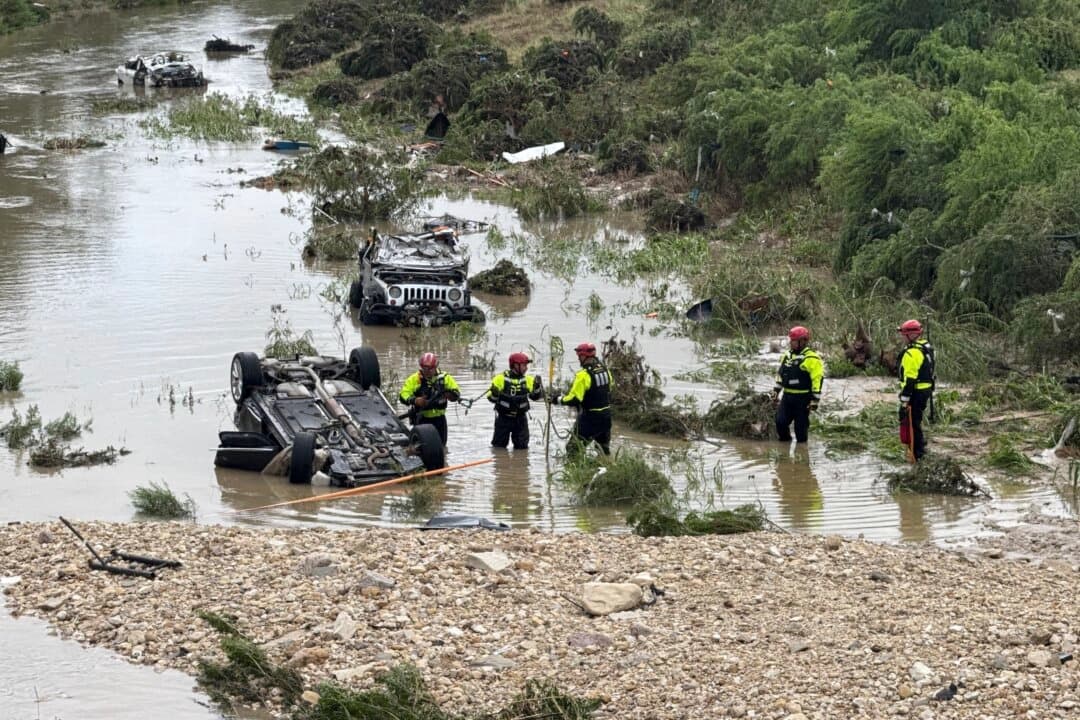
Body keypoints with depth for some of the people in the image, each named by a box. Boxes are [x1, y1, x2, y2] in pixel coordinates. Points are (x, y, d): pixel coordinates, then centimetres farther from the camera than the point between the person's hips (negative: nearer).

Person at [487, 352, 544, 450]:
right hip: (503, 417, -2)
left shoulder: (528, 380, 0)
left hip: (520, 418, 2)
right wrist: (494, 393, -27)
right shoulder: (501, 379, -9)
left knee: (522, 446, 3)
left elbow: (536, 396, -3)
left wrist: (538, 385, -20)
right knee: (499, 445, 6)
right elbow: (492, 398, -4)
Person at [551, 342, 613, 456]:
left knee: (573, 447, -3)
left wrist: (558, 400, -8)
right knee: (604, 446, 23)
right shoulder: (605, 370, 2)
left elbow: (574, 399, -21)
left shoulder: (583, 375, -21)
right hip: (606, 416, 8)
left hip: (589, 418, -8)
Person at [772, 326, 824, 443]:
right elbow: (780, 374, 22)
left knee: (801, 427, 1)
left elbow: (817, 380, -15)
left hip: (803, 398, -6)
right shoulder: (787, 356, 11)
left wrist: (815, 400, -17)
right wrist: (775, 391, 17)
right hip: (787, 397, 6)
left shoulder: (811, 358, -13)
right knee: (780, 422, -2)